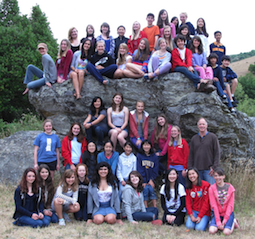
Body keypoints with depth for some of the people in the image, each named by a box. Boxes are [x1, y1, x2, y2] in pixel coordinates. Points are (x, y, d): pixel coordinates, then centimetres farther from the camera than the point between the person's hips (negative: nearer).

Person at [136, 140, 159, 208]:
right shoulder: (139, 155, 0)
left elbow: (155, 170, 6)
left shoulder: (154, 156, 7)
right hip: (142, 179, -2)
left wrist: (151, 180, -8)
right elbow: (139, 169, -5)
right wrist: (143, 182, -13)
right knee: (145, 189, -23)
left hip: (150, 180, 2)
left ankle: (155, 208, -17)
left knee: (151, 189, -21)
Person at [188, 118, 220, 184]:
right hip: (197, 170, 3)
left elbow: (217, 153, -1)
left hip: (209, 169, -3)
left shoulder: (213, 137, 3)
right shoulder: (194, 139, 13)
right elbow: (191, 155, 12)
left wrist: (214, 167, -9)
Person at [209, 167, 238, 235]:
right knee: (211, 231, -24)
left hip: (228, 213, 0)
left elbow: (230, 205, -5)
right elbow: (214, 205, -10)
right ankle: (218, 225, 10)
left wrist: (225, 220, -14)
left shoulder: (230, 188, -4)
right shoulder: (211, 188, -7)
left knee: (226, 232, -23)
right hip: (217, 213, 0)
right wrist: (218, 222, -16)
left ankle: (233, 222, 9)